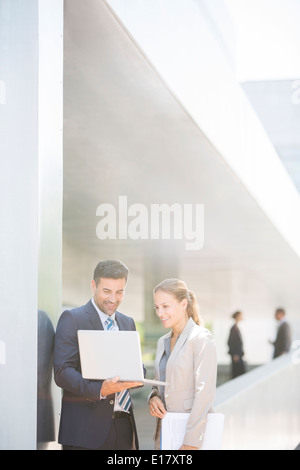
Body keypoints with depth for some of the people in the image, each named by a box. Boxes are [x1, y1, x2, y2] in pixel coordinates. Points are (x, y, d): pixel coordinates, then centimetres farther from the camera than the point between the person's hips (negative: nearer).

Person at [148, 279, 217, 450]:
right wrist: (153, 397, -1)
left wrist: (191, 442, -19)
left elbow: (205, 392, -15)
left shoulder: (201, 338, -10)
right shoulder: (163, 342, 13)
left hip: (193, 432, -7)